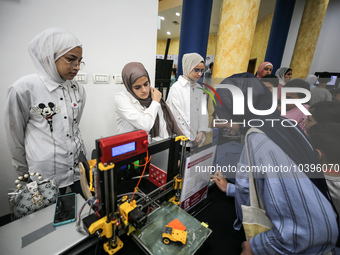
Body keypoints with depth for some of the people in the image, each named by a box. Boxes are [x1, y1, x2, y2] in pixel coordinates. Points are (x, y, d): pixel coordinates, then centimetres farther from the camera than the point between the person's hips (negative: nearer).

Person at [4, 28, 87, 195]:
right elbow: (15, 135, -2)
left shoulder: (78, 89, 0)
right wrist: (23, 172, 8)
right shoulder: (24, 89, -14)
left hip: (79, 168, 4)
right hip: (46, 176, -4)